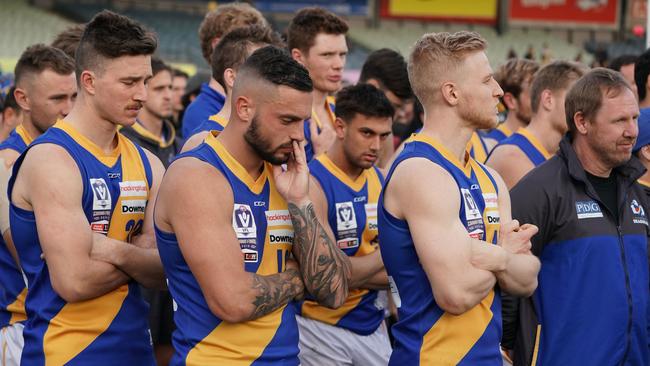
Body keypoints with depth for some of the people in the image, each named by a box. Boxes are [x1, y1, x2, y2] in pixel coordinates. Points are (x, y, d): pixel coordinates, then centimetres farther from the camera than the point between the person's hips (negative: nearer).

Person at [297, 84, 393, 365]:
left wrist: (348, 270, -14)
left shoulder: (379, 180, 6)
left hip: (371, 322, 6)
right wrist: (383, 255, -9)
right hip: (323, 327, -6)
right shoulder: (312, 182, -15)